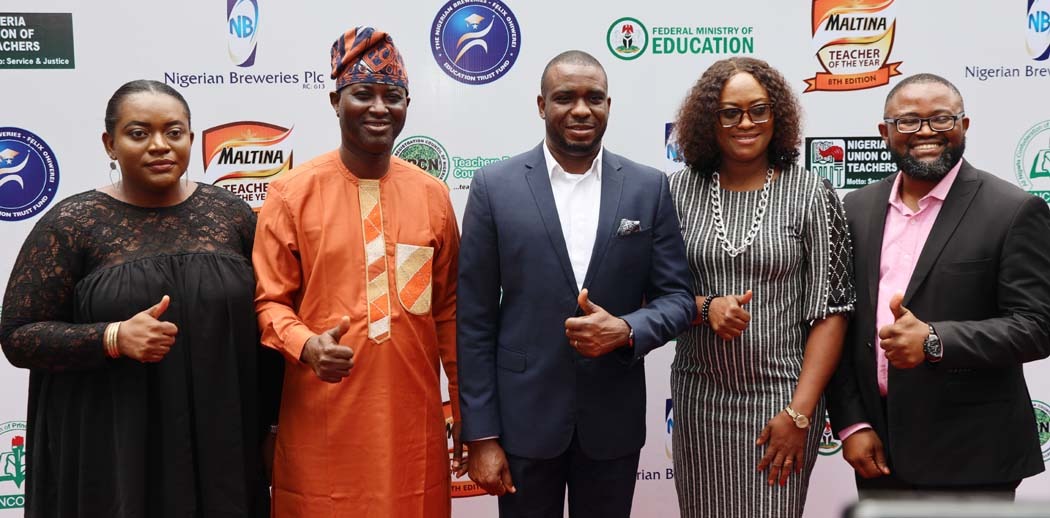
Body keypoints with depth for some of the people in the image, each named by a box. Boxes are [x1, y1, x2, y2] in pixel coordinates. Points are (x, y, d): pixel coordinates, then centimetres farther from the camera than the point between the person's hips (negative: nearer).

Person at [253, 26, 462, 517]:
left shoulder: (432, 194, 5)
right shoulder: (291, 193, -5)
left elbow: (447, 307, 10)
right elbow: (269, 299, -2)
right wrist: (305, 346, -22)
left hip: (413, 415, 3)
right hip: (323, 421, -2)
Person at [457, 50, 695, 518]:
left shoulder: (648, 187, 0)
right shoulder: (494, 186, -5)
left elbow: (677, 297, 2)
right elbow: (475, 321, -5)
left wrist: (625, 330, -19)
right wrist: (481, 433, -7)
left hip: (613, 421, 2)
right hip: (523, 418, -1)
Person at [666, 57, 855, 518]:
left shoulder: (811, 195, -5)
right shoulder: (679, 191, 0)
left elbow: (830, 311, -6)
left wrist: (800, 412, -12)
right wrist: (707, 306, -17)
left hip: (781, 395, -2)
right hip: (699, 396, 2)